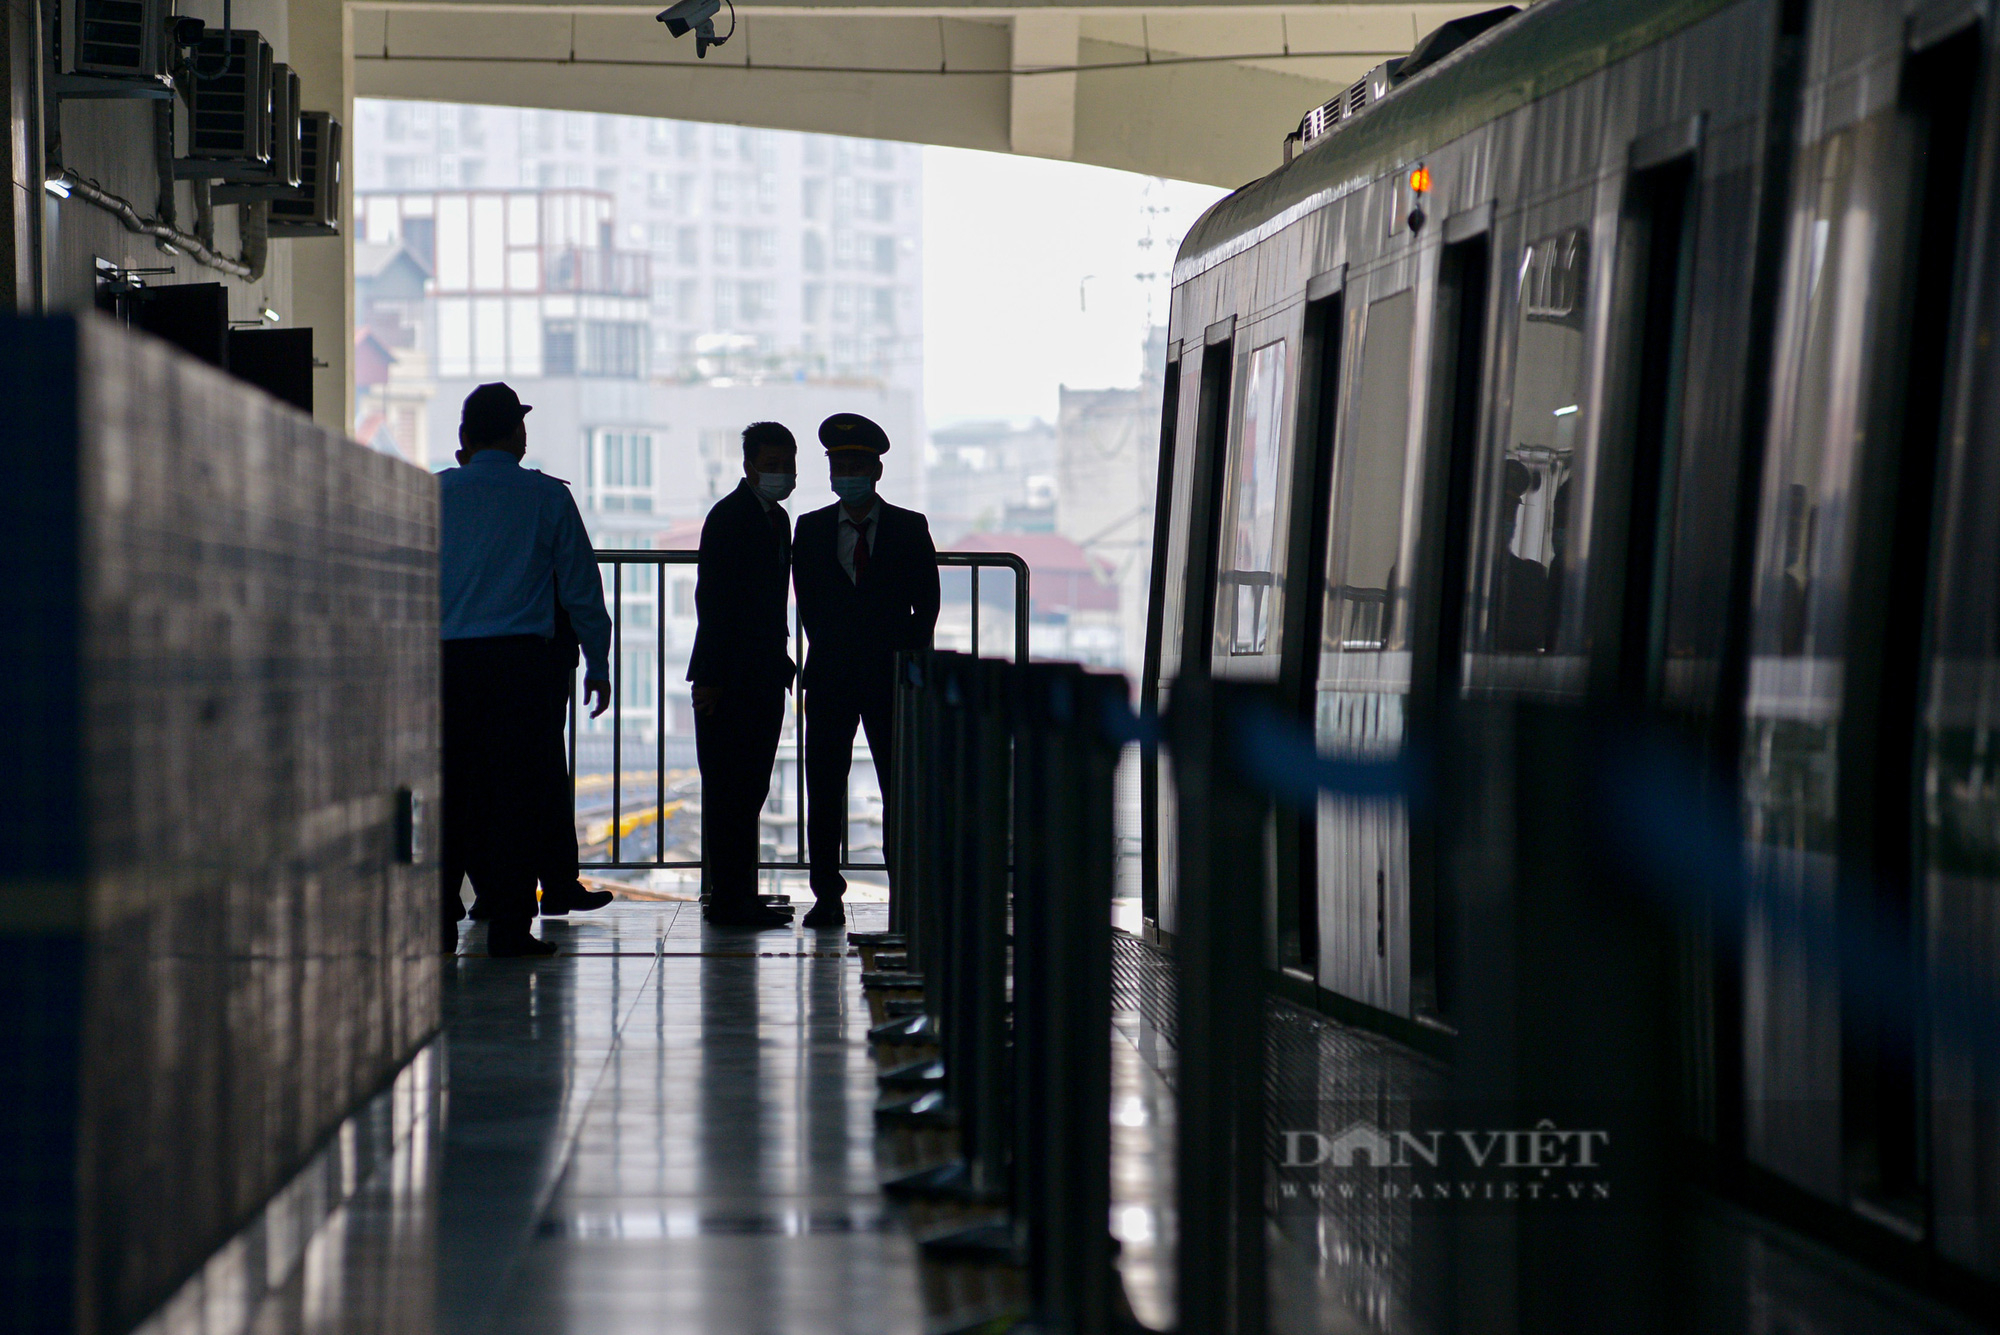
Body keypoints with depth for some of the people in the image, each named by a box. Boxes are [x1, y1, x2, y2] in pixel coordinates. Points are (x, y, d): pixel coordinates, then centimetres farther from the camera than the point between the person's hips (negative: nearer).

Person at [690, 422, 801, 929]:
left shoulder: (777, 519, 17)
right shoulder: (729, 517, -11)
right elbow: (711, 600, -16)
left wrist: (782, 663, 16)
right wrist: (710, 678, -19)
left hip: (765, 677, 9)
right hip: (730, 680, -9)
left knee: (750, 792, 11)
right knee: (729, 791, -6)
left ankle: (739, 897, 16)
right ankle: (728, 900, -5)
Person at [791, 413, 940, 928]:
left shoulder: (910, 529, 6)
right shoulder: (810, 529, 10)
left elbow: (927, 605, 5)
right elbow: (808, 603, 9)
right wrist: (832, 652, 2)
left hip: (893, 675, -1)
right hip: (830, 677, 1)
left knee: (901, 790, -3)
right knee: (824, 790, -2)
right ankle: (827, 896, 2)